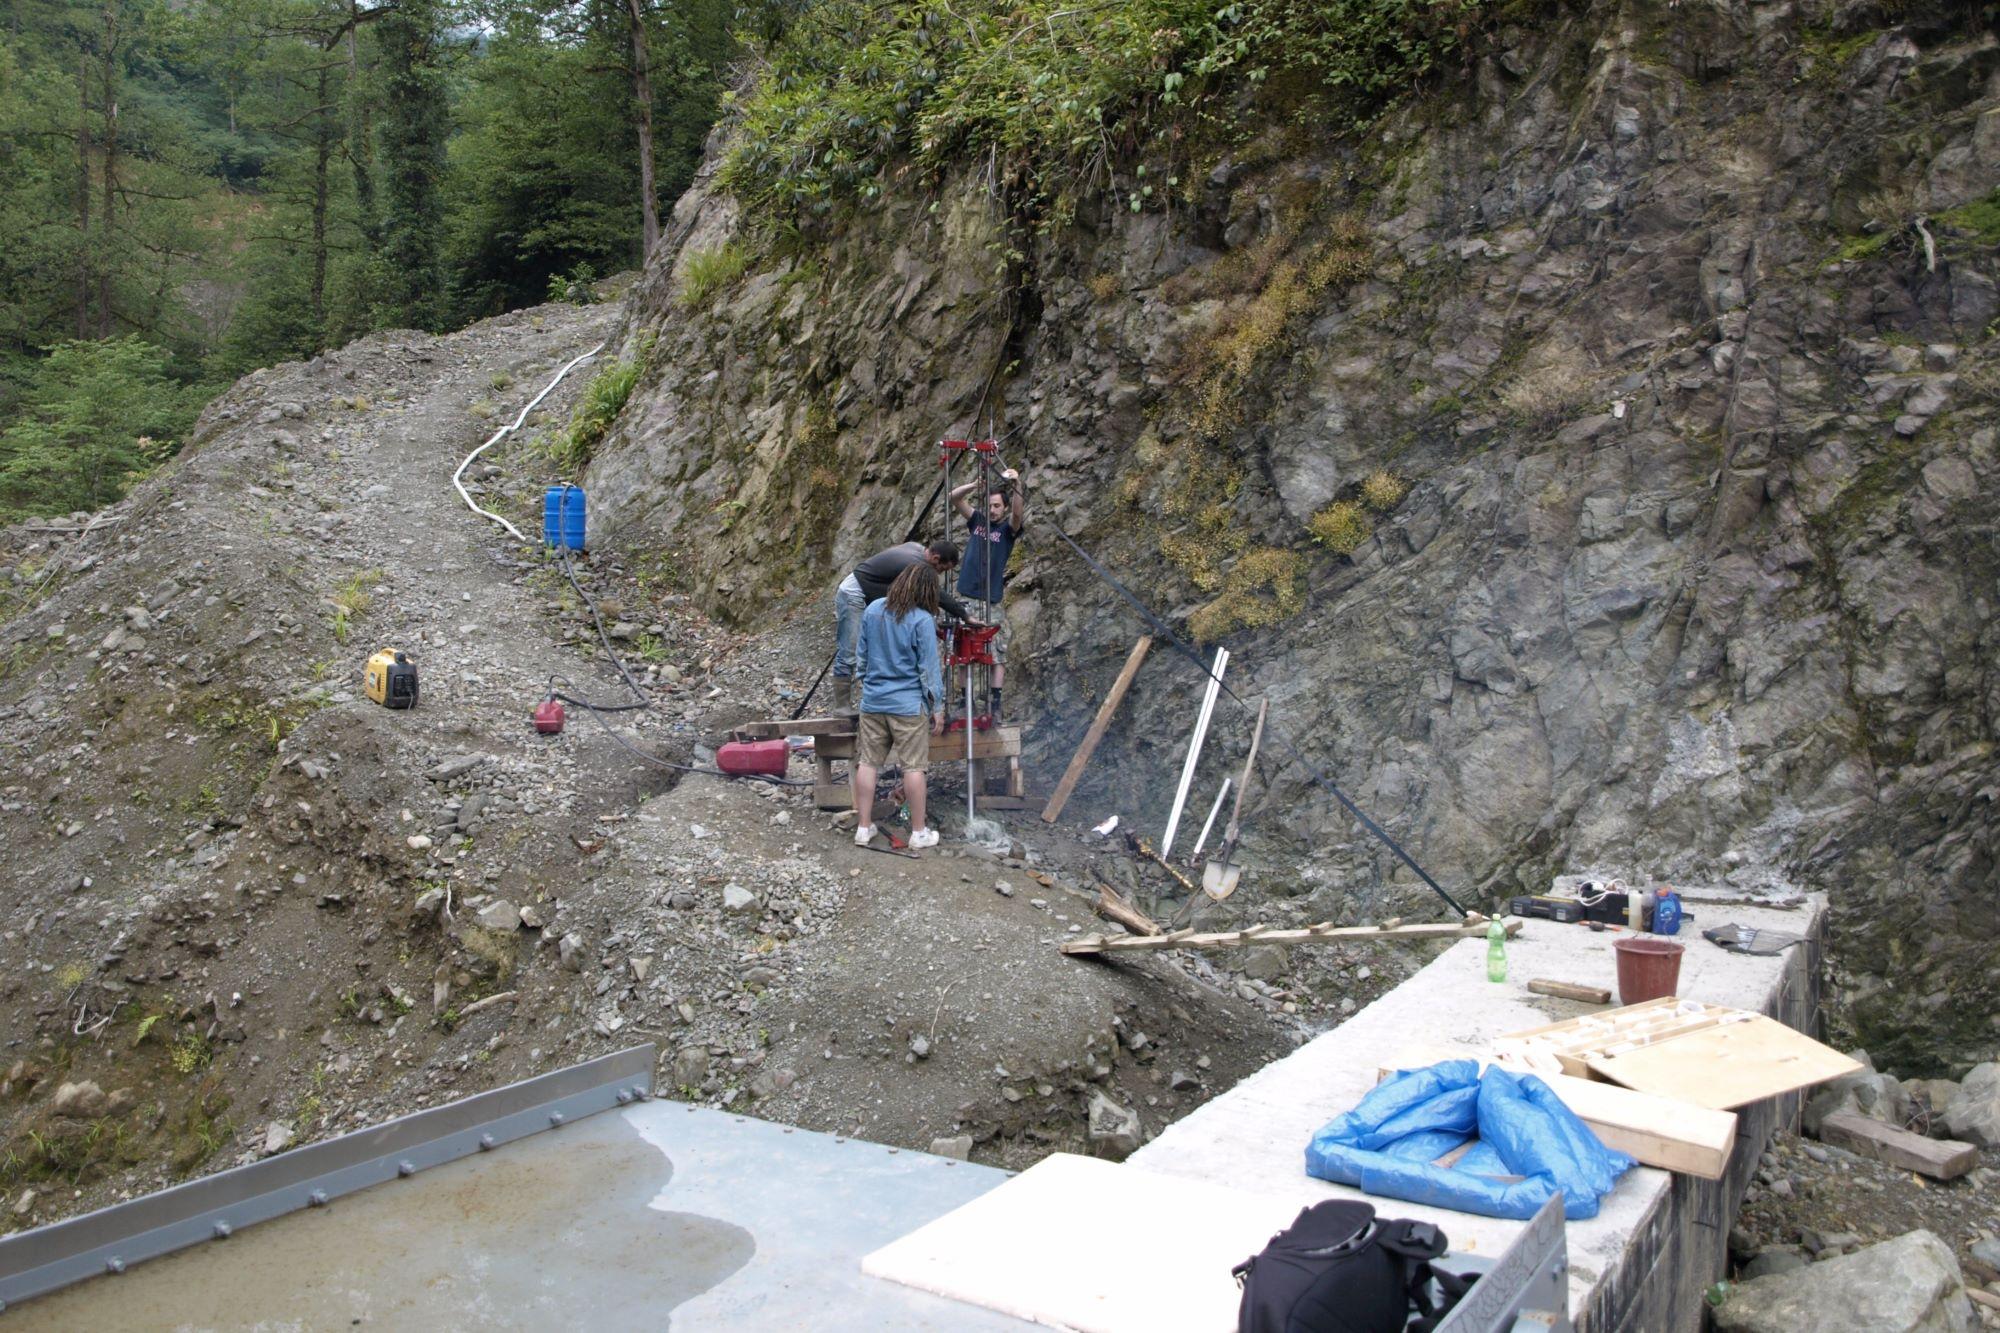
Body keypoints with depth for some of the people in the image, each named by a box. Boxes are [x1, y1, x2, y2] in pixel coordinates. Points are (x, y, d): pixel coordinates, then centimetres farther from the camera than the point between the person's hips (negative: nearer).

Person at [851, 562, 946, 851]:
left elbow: (862, 655, 11)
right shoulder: (922, 620, -14)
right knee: (913, 767, 3)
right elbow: (929, 668, -11)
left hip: (872, 701, 5)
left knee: (867, 763, 10)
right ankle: (919, 832, 11)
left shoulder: (873, 610, 2)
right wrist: (937, 708, -3)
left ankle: (864, 828, 15)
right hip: (908, 705, -5)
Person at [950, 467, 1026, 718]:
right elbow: (954, 497, 3)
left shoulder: (1008, 528, 4)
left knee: (997, 655, -7)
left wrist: (1016, 487, -35)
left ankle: (995, 704, -7)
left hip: (991, 602, -3)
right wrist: (975, 485, -16)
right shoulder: (977, 521, 12)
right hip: (965, 598, 3)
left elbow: (1018, 513, -19)